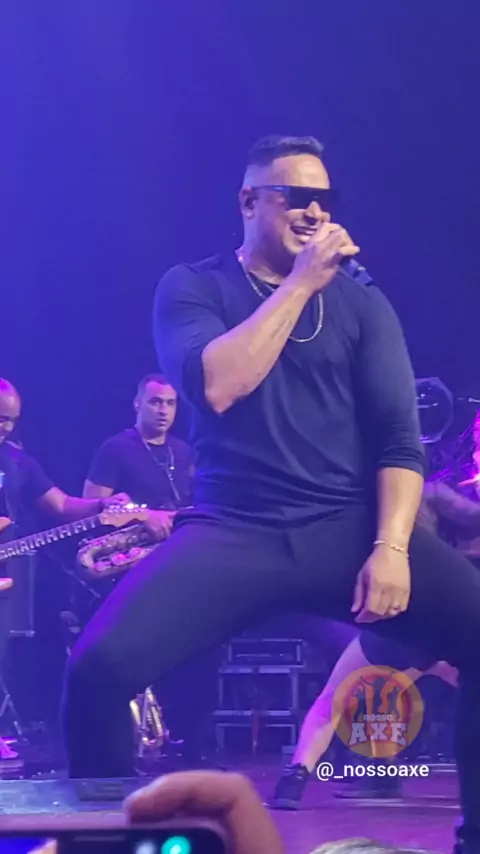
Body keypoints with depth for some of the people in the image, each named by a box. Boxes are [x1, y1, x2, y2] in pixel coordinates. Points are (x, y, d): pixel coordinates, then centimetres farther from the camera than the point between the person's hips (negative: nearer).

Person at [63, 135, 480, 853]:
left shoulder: (361, 302, 11)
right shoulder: (193, 288, 6)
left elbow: (400, 440, 4)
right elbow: (215, 387, -15)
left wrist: (391, 545, -12)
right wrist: (298, 284, -10)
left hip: (347, 527, 2)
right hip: (232, 533, -2)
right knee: (99, 664, -26)